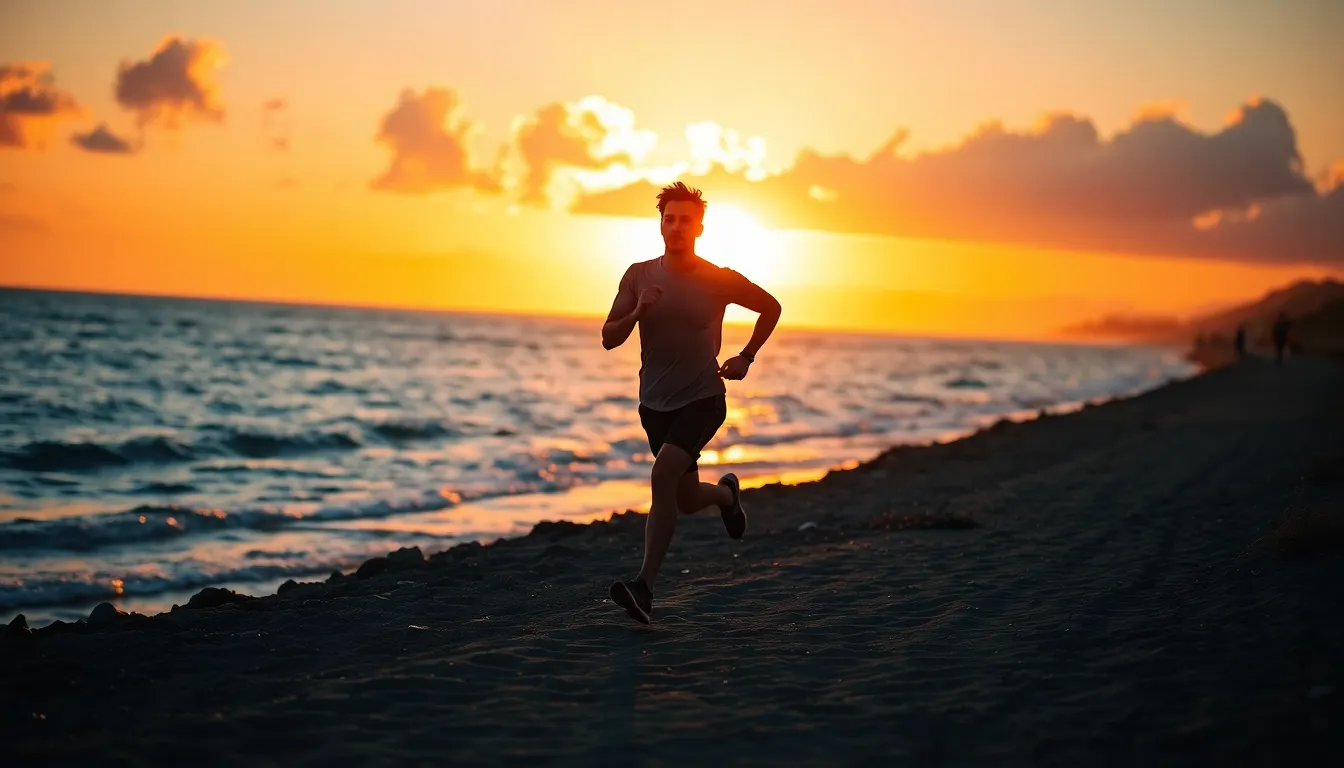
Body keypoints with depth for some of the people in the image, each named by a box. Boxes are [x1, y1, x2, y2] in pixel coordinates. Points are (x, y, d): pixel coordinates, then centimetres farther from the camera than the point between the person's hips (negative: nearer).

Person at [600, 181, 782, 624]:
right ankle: (727, 494, 49)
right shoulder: (639, 276, -2)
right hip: (655, 404, 4)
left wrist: (746, 357, 4)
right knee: (687, 501, 12)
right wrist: (638, 312, -23)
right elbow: (609, 339, -4)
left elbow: (770, 308, 11)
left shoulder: (718, 280, -7)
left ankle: (645, 587, -25)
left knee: (663, 476, -26)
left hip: (702, 399, -4)